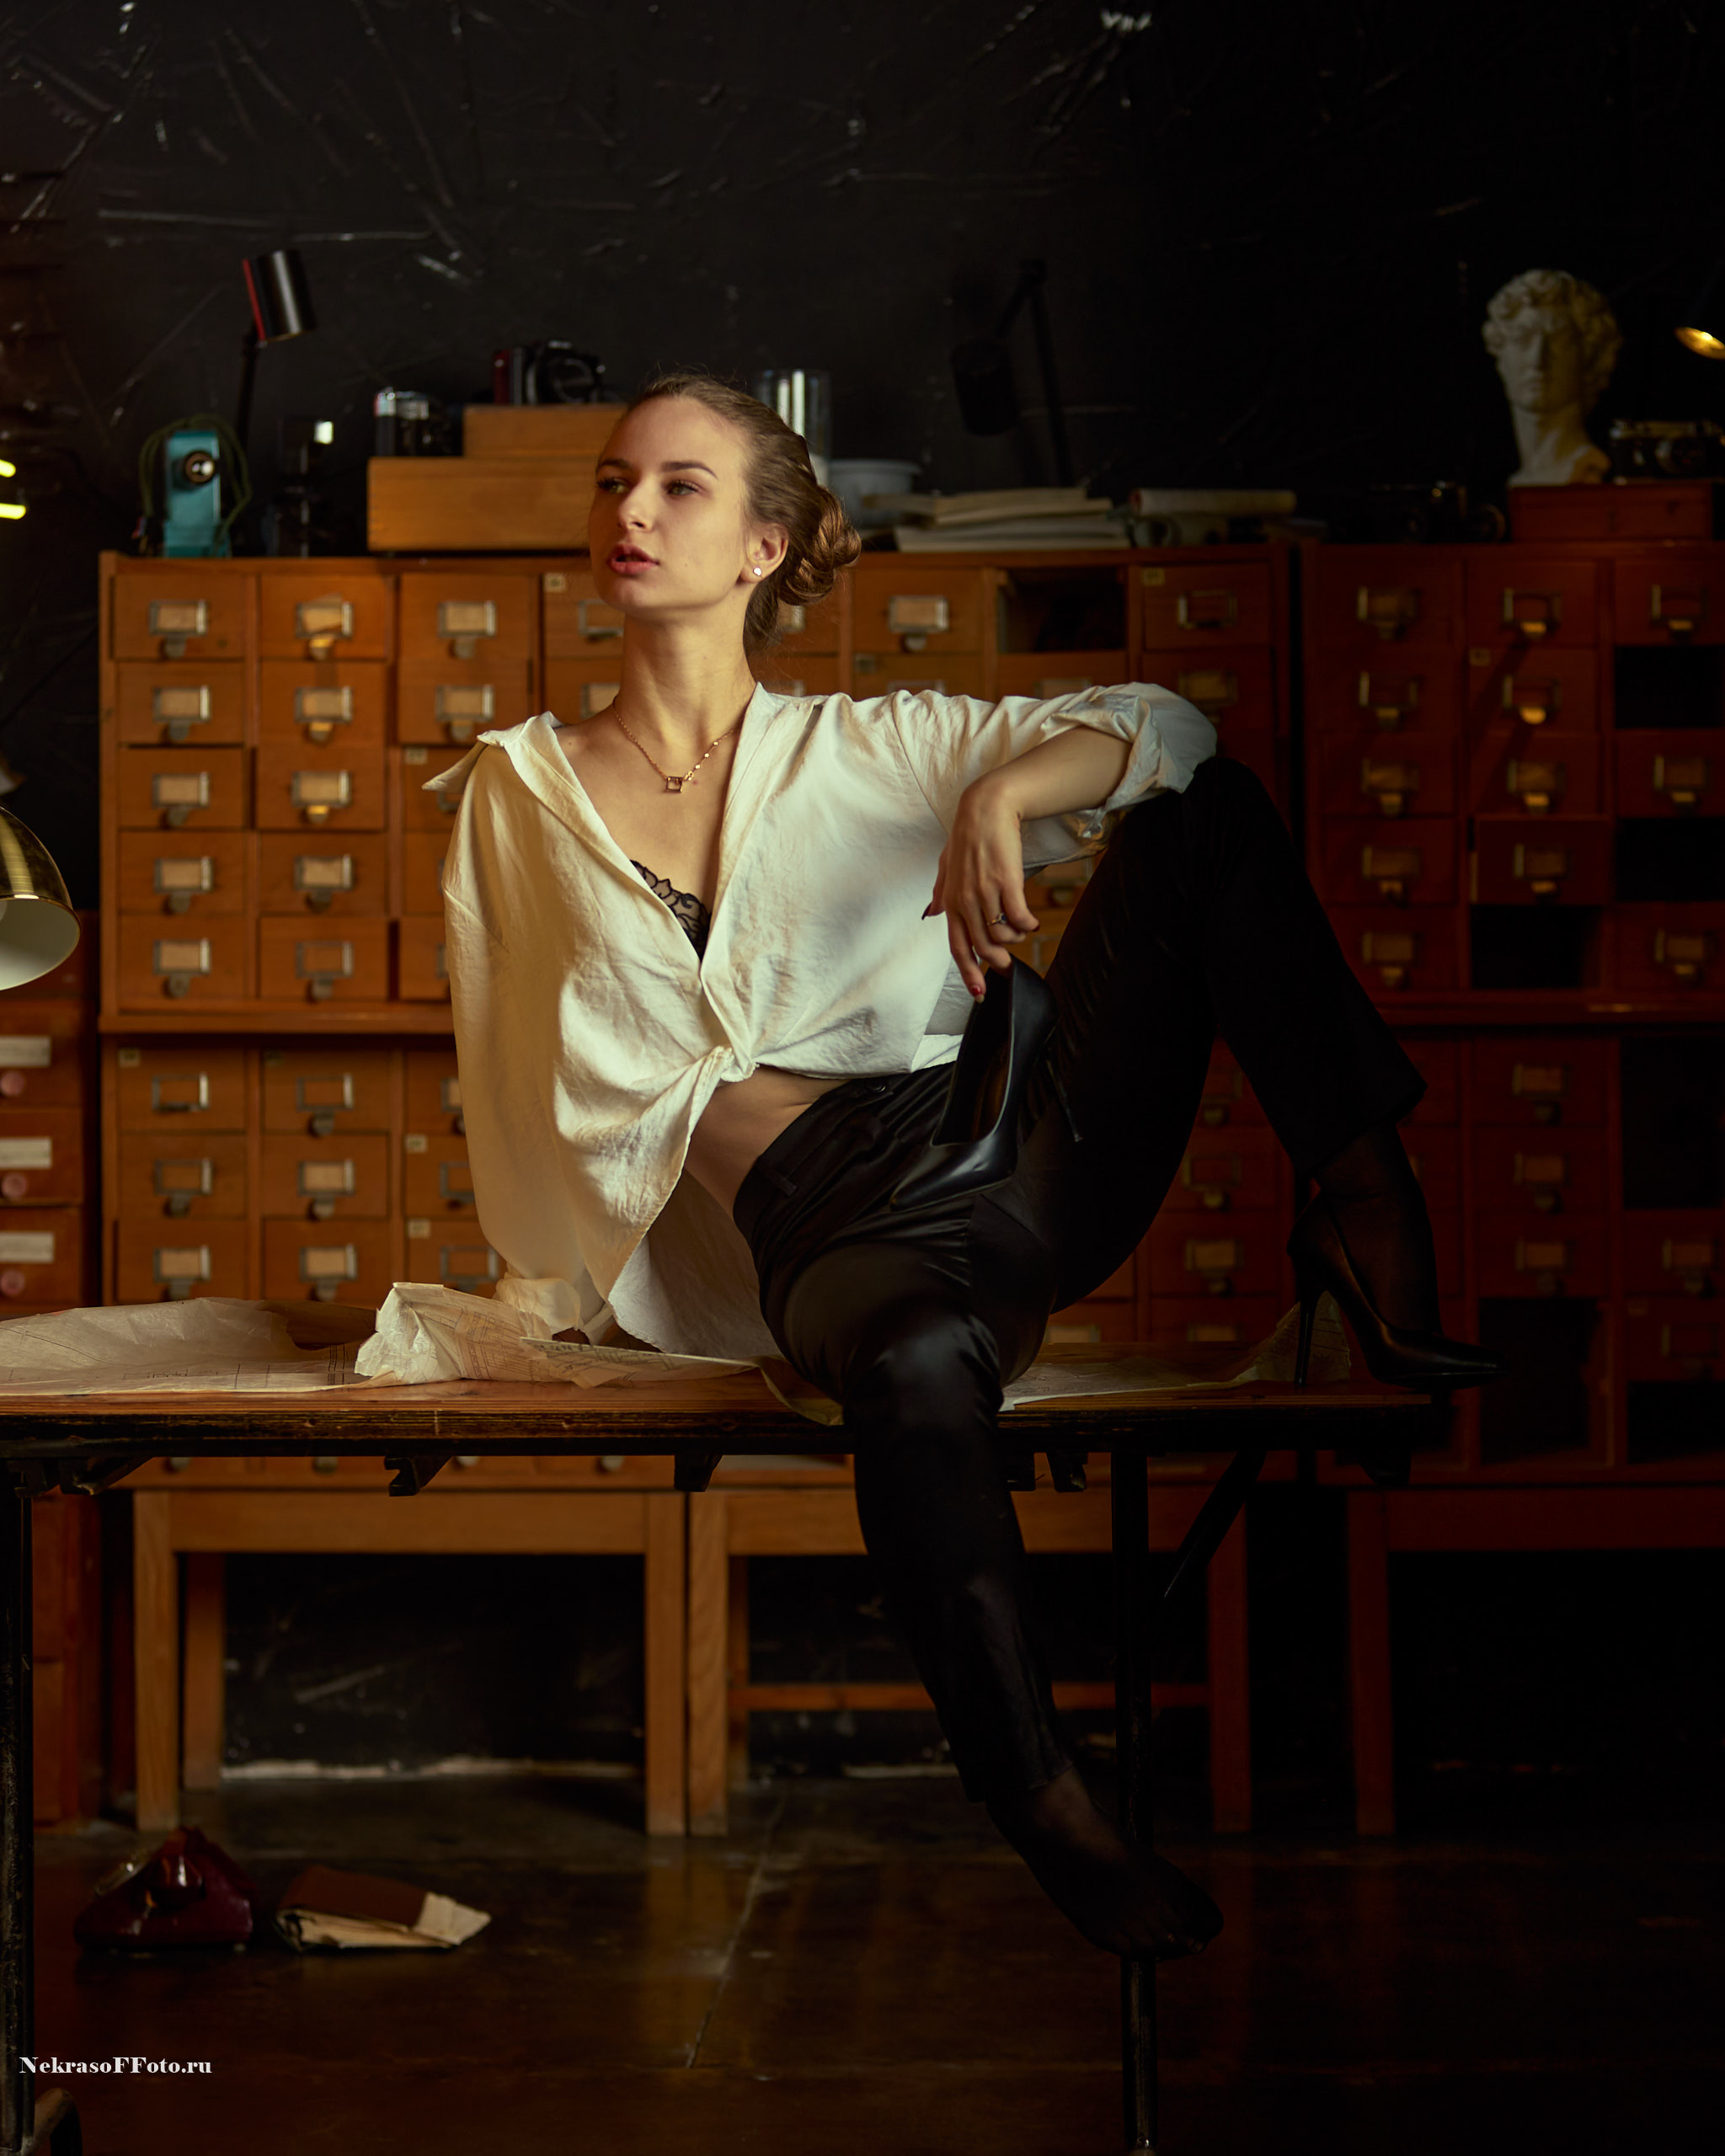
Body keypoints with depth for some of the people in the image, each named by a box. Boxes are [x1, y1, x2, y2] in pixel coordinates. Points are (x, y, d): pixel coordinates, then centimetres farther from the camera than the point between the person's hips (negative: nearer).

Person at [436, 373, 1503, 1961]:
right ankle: (1043, 1803, -32)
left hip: (1024, 1144, 3)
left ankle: (1366, 1203, -17)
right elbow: (532, 1086, 17)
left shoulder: (866, 749, 16)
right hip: (826, 1221, -3)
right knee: (917, 1365, -41)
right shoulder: (519, 793, 16)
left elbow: (1163, 729, 6)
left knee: (1205, 813, -13)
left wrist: (1006, 789, -14)